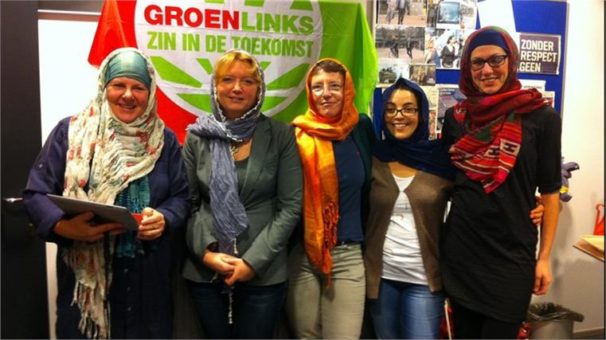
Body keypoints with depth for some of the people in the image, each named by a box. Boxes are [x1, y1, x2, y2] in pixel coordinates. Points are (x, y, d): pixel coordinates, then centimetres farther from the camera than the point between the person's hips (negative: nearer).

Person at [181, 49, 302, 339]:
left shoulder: (281, 136, -3)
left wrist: (254, 260, -12)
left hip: (264, 272, -1)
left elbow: (290, 206, -6)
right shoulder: (197, 136, 2)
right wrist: (205, 252, -11)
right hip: (204, 271, 2)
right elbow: (188, 204, 2)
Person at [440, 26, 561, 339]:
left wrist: (544, 257, -3)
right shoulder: (455, 117, 2)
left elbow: (550, 192, -3)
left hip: (512, 256, -3)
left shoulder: (542, 117, -7)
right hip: (459, 250, 3)